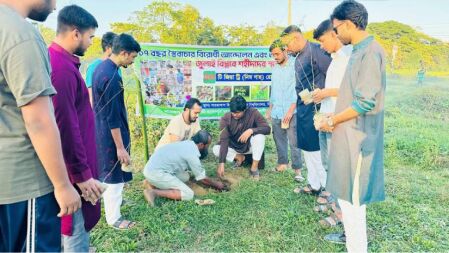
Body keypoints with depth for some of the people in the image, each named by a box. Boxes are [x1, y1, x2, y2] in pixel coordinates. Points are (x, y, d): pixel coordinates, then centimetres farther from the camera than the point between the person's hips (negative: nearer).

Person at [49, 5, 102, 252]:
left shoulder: (56, 61, 10)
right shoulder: (62, 68, -22)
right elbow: (66, 128, -25)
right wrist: (82, 174, -19)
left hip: (72, 165, 10)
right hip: (72, 169, -10)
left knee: (73, 233, 23)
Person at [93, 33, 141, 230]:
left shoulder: (102, 67, 6)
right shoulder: (112, 77, -25)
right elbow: (113, 117, -25)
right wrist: (120, 147, -21)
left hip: (101, 130, 10)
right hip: (110, 134, -10)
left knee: (108, 172, 25)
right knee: (114, 175, 3)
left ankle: (113, 201, 44)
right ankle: (114, 218, 18)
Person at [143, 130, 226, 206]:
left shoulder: (187, 144, 12)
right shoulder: (192, 154, -14)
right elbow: (202, 178, -2)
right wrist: (216, 185, 15)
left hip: (151, 168, 10)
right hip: (157, 173, -10)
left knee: (185, 176, 16)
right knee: (188, 194, -8)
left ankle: (153, 182, 8)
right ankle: (154, 192, -16)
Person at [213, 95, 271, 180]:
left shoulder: (253, 113, -21)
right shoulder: (226, 118, -21)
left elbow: (267, 129, -23)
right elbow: (224, 140, -27)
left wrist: (251, 130, -40)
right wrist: (221, 163, -35)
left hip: (249, 146, -1)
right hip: (234, 147, 1)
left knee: (260, 136, -32)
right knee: (216, 149, -23)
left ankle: (254, 167, -16)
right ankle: (239, 157, 1)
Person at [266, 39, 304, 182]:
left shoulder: (295, 66, -6)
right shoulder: (275, 68, 16)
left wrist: (291, 110, -16)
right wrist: (269, 110, 19)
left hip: (291, 112, -6)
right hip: (276, 112, 6)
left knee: (294, 142, -4)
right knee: (279, 140, 11)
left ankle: (297, 170, 3)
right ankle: (282, 163, 23)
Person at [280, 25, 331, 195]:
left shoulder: (315, 50, -12)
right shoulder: (298, 57, 15)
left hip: (315, 107, -9)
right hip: (302, 106, 9)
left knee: (318, 148, -2)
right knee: (307, 148, 15)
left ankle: (327, 187, 13)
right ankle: (314, 185, 28)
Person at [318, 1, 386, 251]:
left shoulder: (370, 52, -16)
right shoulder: (360, 51, 13)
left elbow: (365, 102, -22)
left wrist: (332, 121, -11)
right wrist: (334, 118, 12)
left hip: (356, 140, -10)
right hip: (350, 137, 10)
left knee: (351, 202, 0)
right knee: (351, 200, 21)